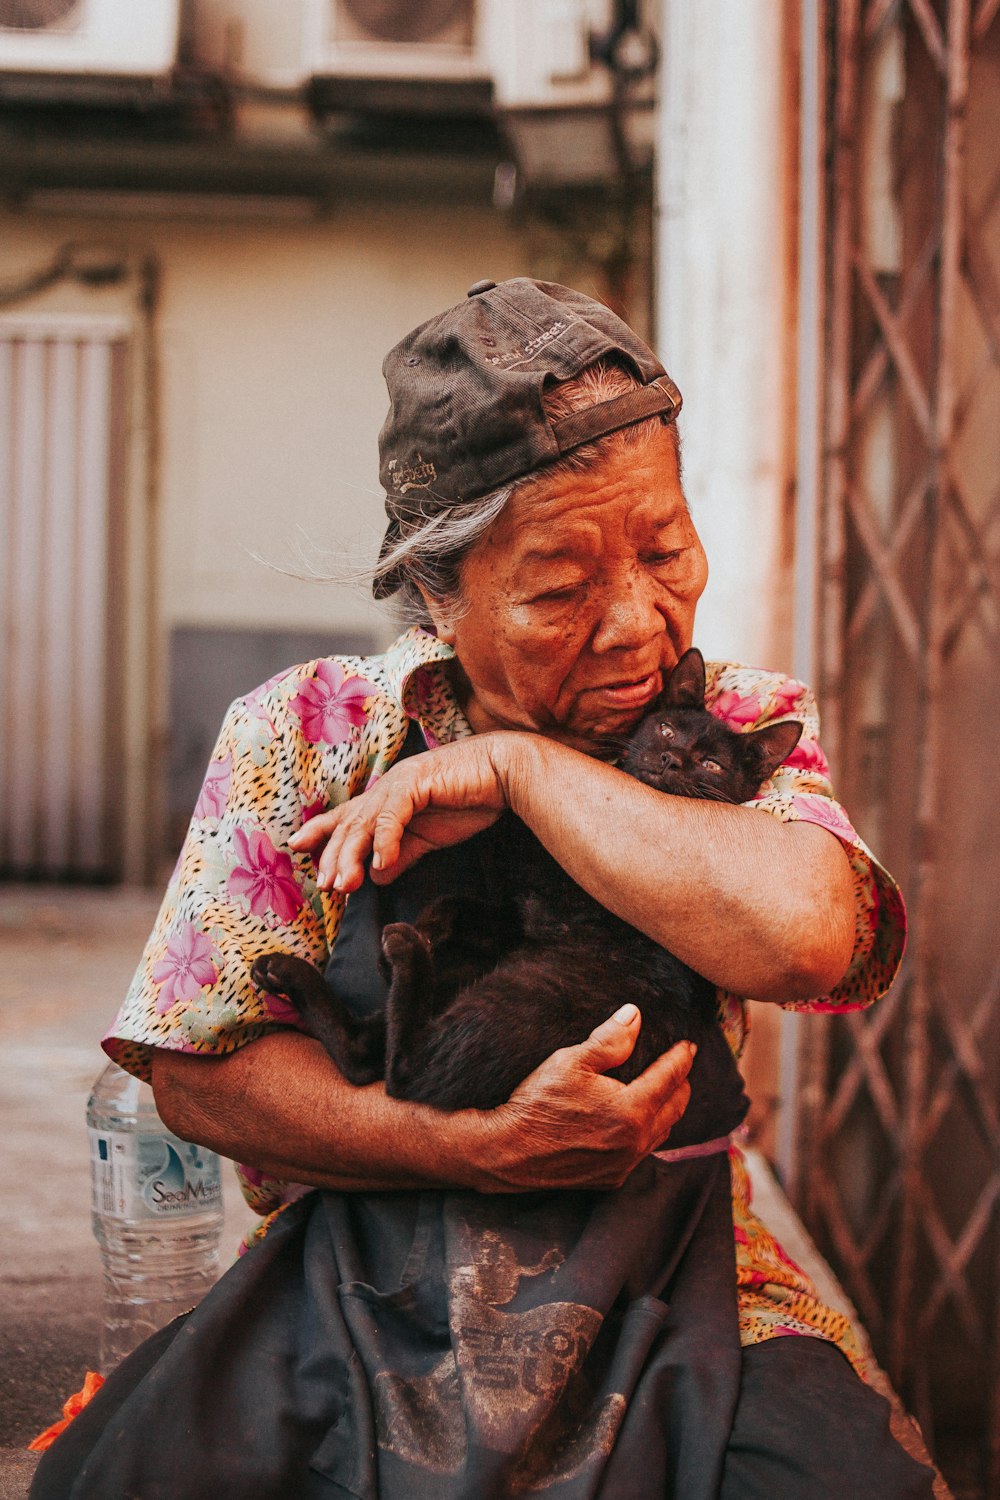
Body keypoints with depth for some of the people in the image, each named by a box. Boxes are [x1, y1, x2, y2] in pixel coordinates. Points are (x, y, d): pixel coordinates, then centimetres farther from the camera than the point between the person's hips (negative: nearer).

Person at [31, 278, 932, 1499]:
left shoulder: (744, 732, 1)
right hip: (355, 1294, 1)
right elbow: (200, 1072, -2)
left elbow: (803, 935, -23)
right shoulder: (303, 737, 0)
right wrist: (489, 1148, -16)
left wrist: (521, 767, -17)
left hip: (670, 1296, 0)